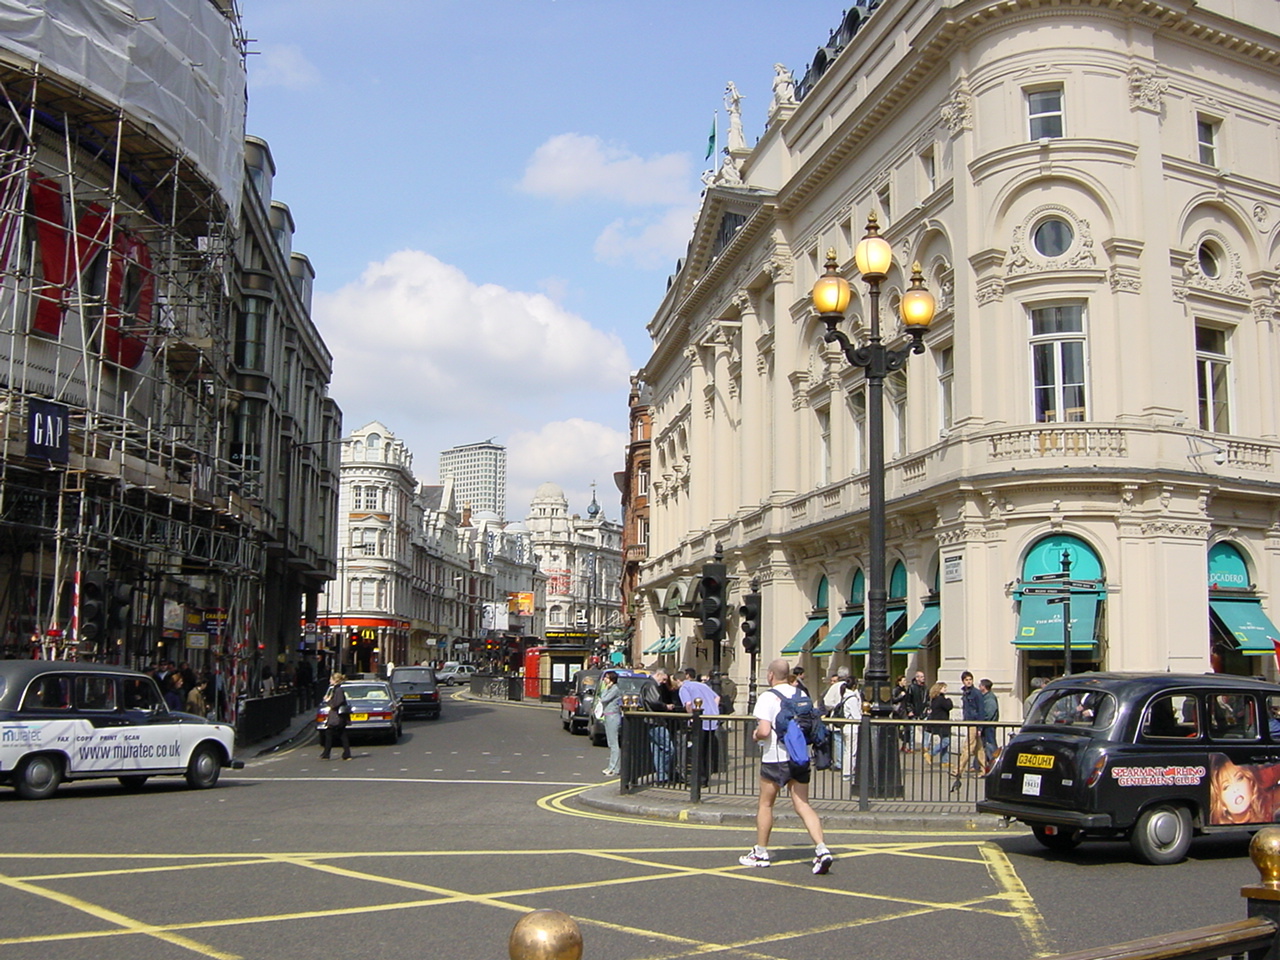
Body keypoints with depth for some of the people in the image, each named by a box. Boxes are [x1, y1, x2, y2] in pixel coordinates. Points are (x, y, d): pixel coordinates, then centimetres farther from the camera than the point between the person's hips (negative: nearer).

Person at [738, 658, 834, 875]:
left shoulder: (768, 698, -12)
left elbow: (764, 731, -20)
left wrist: (755, 735, 0)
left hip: (775, 758, -5)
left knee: (765, 804, 11)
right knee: (803, 805, 4)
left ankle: (760, 852, 20)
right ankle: (821, 848, -12)